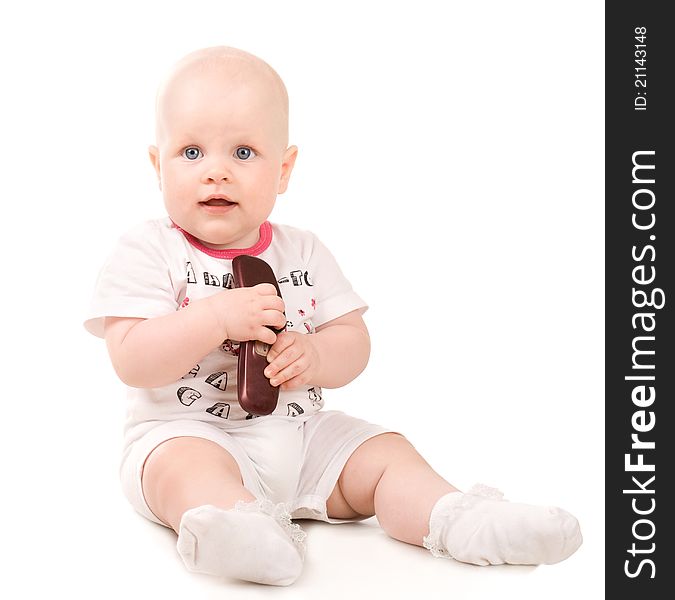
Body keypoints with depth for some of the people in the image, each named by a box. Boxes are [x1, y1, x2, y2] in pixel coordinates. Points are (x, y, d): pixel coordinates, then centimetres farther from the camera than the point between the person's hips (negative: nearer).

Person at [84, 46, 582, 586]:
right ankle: (247, 529, -61)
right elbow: (131, 362, -16)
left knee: (385, 454, -7)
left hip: (302, 434, 5)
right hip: (185, 432, -5)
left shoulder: (303, 252, 8)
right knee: (189, 466, -36)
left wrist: (314, 355, -19)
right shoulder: (148, 253, -6)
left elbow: (354, 343, 5)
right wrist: (217, 317, -28)